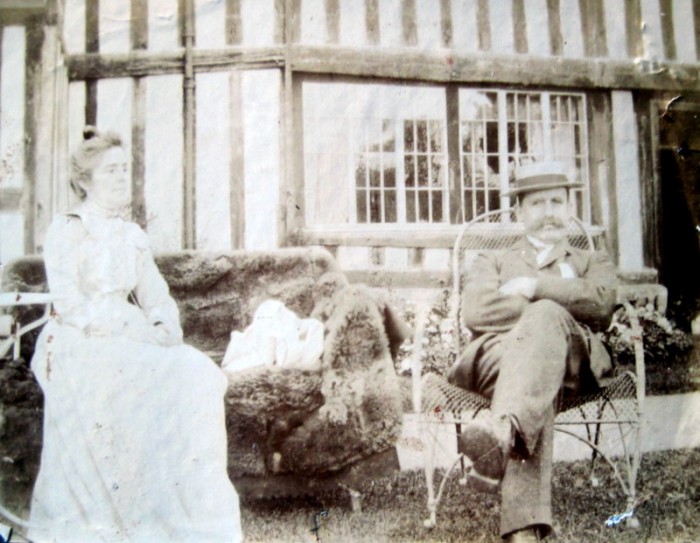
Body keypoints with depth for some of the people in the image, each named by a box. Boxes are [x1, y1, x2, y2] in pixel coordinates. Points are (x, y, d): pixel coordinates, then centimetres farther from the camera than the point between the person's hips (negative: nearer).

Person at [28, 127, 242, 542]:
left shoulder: (134, 236, 15)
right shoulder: (66, 231, -2)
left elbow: (157, 298, 11)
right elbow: (71, 304, -13)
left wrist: (166, 328, -12)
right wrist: (140, 329, -20)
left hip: (129, 345, 6)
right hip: (77, 348, -5)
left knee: (199, 375, -20)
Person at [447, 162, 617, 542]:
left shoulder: (594, 263, 33)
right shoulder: (492, 262, 32)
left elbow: (600, 303, 5)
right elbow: (475, 311, 6)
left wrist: (534, 288, 1)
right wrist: (548, 309, -1)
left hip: (570, 359, 0)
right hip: (498, 354, 0)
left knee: (545, 317, -38)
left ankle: (502, 432, -62)